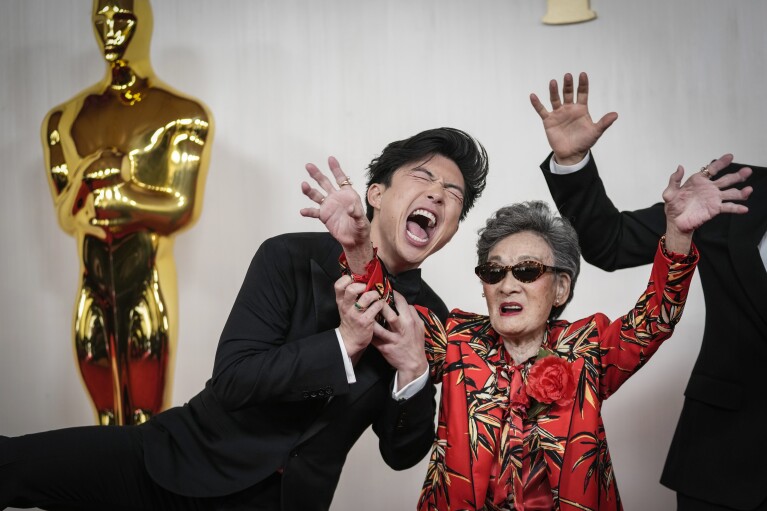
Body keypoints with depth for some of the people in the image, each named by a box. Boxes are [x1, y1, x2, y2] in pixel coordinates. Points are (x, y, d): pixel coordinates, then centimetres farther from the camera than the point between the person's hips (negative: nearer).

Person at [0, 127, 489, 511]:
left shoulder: (429, 316, -1)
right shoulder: (289, 259, -8)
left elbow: (402, 454, 0)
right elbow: (233, 378, -16)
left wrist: (413, 369, -18)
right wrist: (343, 343, -24)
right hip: (185, 463, -2)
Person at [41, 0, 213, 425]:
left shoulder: (184, 115, -3)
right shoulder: (65, 120, 9)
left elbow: (181, 209, -11)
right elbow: (66, 217, 3)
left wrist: (95, 189, -9)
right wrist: (147, 210, -12)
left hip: (147, 286, -4)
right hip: (93, 289, 4)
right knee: (107, 420, 13)